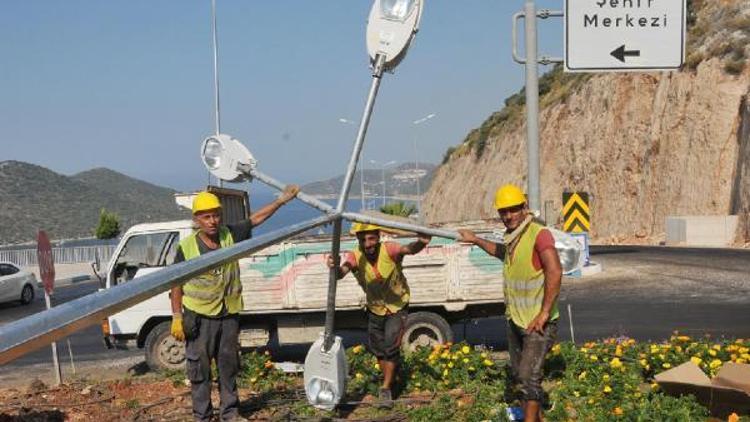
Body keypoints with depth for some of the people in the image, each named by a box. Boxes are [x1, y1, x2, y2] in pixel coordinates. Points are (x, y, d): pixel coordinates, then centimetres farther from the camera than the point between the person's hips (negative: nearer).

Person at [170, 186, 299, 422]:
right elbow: (176, 285, -6)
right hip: (199, 318, -3)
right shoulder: (186, 247, -10)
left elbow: (256, 218, 1)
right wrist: (177, 318, -8)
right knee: (199, 369, 4)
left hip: (229, 315, 4)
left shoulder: (229, 235, -2)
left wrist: (282, 200, -6)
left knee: (229, 366, 15)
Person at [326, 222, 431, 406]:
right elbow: (342, 272, -43)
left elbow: (408, 249, -50)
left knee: (391, 347, -12)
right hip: (375, 309, 3)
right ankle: (390, 383, 39)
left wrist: (420, 243, -73)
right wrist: (334, 269, -67)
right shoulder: (355, 256, -24)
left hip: (398, 307, -3)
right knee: (379, 350, 15)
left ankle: (385, 389, 5)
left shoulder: (388, 250, -30)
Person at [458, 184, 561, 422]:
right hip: (515, 319, 9)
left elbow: (555, 273, -29)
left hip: (538, 322, -9)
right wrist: (476, 241, 34)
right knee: (518, 372, 18)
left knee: (528, 375, -13)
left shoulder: (539, 234, -19)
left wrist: (544, 314, -28)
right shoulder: (513, 237, 9)